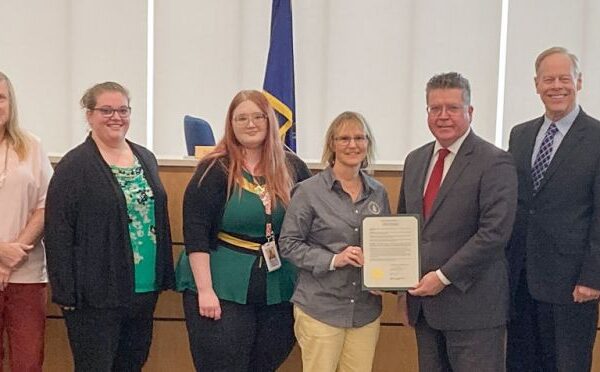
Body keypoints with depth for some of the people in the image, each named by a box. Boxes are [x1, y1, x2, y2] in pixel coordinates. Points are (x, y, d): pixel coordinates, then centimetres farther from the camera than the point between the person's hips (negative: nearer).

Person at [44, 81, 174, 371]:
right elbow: (58, 235, -12)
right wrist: (66, 293, -16)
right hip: (97, 294, -6)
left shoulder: (146, 159, 11)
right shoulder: (73, 166, -8)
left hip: (145, 289, 6)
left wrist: (165, 276, 12)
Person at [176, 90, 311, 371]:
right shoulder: (215, 170, -6)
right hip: (221, 289, -4)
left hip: (279, 290, 4)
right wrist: (204, 290, -16)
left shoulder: (292, 167, 4)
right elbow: (195, 234, -11)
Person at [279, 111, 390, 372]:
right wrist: (333, 259, -17)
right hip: (320, 308, -4)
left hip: (366, 309, 4)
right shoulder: (309, 191, -7)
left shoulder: (378, 193, 7)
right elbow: (289, 244, -6)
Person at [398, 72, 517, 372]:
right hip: (423, 302, 6)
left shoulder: (495, 163, -10)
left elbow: (495, 232, -18)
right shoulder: (415, 160, 11)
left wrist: (444, 276, -17)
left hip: (472, 304, -6)